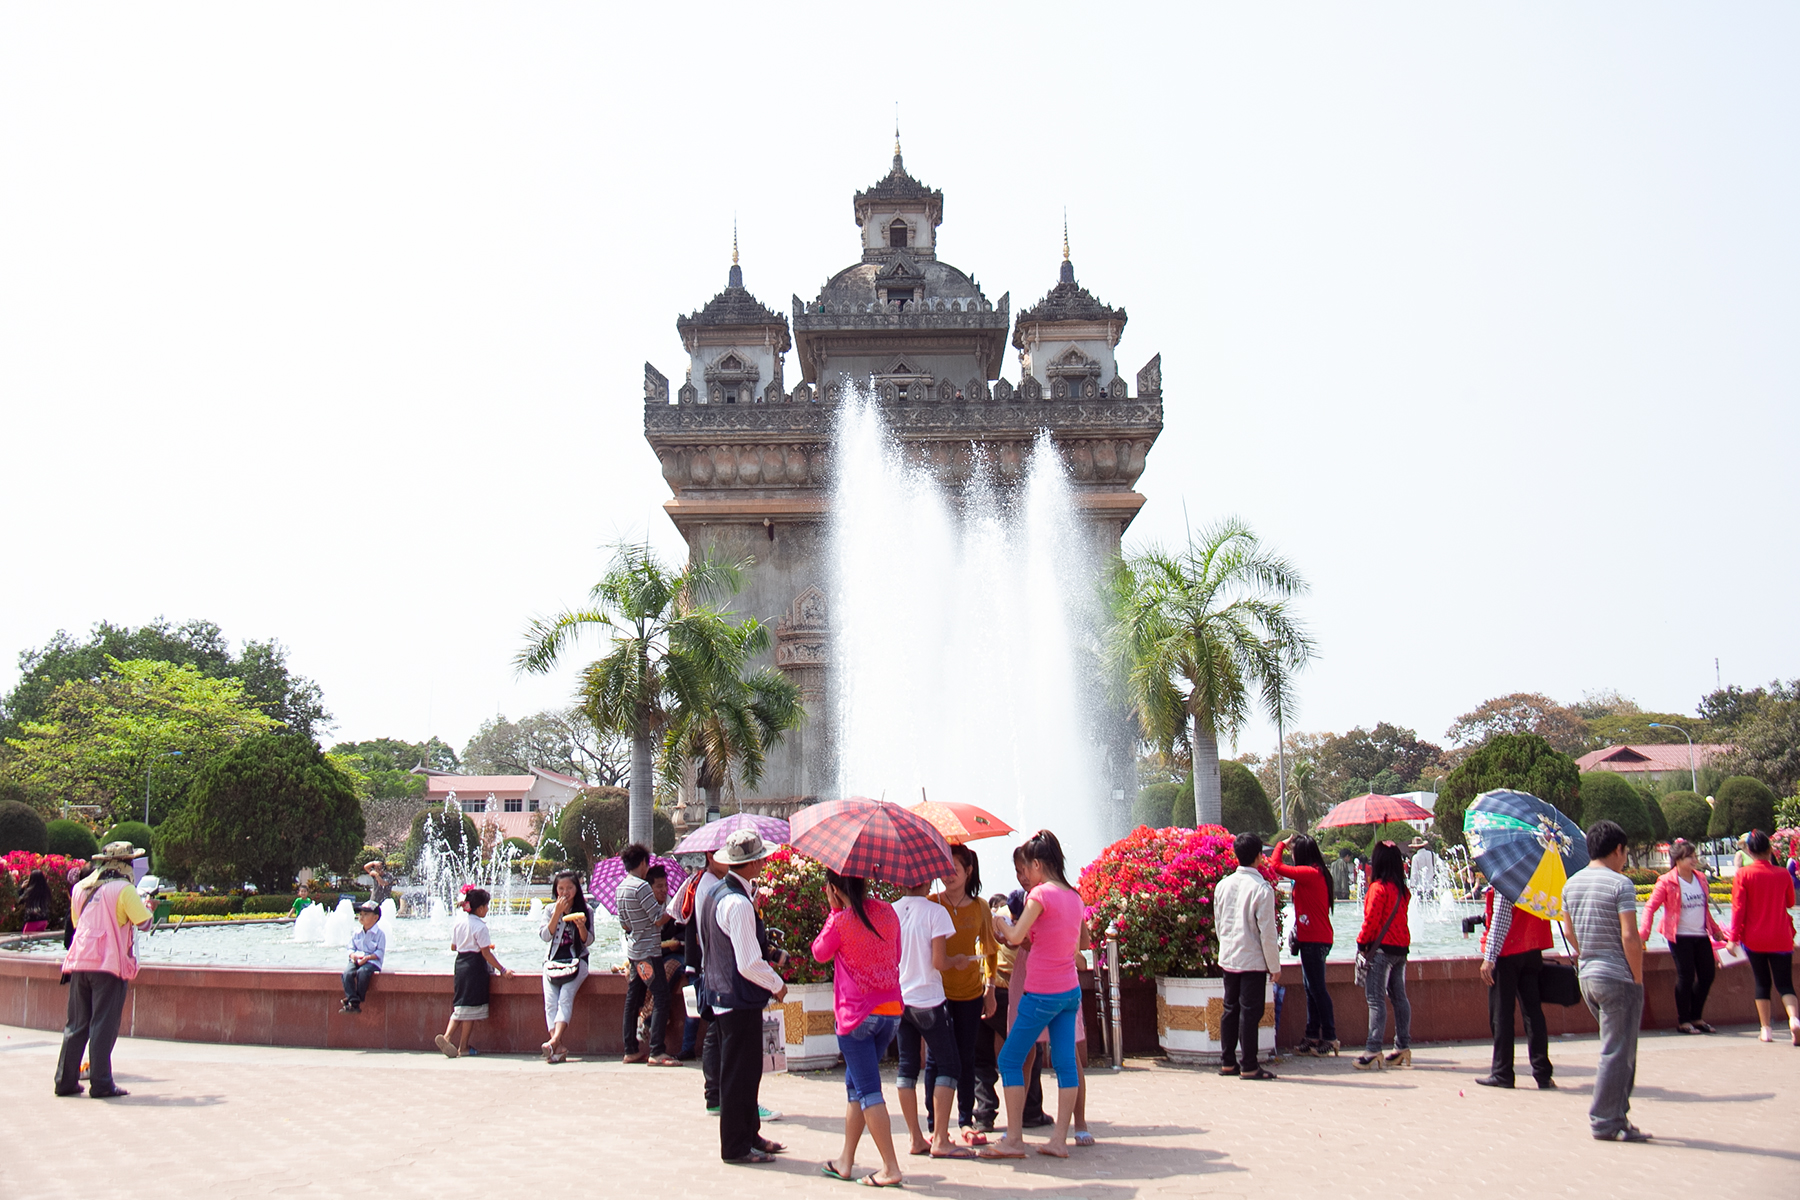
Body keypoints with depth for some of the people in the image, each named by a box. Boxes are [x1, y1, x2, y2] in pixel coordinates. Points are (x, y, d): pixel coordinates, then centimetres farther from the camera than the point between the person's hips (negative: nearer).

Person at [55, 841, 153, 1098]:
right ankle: (100, 1083, -3)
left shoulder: (80, 888, 13)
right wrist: (146, 906, 14)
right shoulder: (123, 889, -7)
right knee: (103, 1025, -3)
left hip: (79, 962, 6)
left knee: (76, 1024, 12)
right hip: (109, 964, -6)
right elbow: (144, 922, -6)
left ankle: (65, 1080, 14)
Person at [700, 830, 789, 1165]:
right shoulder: (739, 904, -24)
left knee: (742, 1070, 19)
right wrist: (777, 984, -8)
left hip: (720, 993, 10)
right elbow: (749, 965, -24)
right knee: (741, 1072, 0)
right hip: (740, 999, -10)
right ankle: (736, 1147, 9)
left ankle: (749, 1134, 30)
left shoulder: (715, 892, 8)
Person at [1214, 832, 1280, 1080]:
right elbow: (1267, 932, -13)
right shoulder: (1262, 889, -15)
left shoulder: (1223, 885, 3)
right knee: (1250, 1012, 0)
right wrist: (1275, 966, -4)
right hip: (1253, 960, -6)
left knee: (1230, 1009, 13)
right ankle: (1249, 1067, 3)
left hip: (1228, 958, 6)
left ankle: (1227, 1062, 19)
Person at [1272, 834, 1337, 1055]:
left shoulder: (1309, 873, -17)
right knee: (1312, 988, 13)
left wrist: (1282, 844, -5)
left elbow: (1276, 866, -19)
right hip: (1316, 938, 10)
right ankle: (1312, 1036, 19)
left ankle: (1330, 1038, 0)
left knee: (1317, 988, -4)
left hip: (1314, 940, -10)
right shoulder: (1318, 873, 12)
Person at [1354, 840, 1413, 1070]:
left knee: (1376, 999, -8)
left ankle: (1373, 1049, -11)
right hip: (1401, 948, 8)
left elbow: (1371, 919, -15)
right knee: (1398, 997, 12)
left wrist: (1362, 942, -4)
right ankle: (1403, 1048, 14)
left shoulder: (1378, 887, -13)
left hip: (1382, 947, -8)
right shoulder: (1402, 889, 10)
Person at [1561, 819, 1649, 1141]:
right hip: (1618, 979, -7)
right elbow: (1629, 937, -18)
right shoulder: (1620, 884, -13)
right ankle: (1606, 1123, 4)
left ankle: (1615, 1115, 22)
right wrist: (1638, 979, -9)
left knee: (1618, 1049, 20)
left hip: (1588, 978, 7)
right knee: (1617, 1052, 0)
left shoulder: (1571, 884, 9)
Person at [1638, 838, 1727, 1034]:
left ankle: (1696, 1017, 23)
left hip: (1701, 935, 6)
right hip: (1679, 936, -6)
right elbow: (1650, 907, -10)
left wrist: (1715, 929, 25)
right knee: (1686, 976, -5)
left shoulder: (1701, 878, 9)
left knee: (1707, 974, 7)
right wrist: (1644, 933, -20)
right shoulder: (1667, 882, -9)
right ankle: (1683, 1021, 8)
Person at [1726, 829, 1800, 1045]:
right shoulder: (1783, 874, -3)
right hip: (1781, 939, 1)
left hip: (1754, 939, -1)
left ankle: (1766, 1029, 10)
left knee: (1762, 983, 12)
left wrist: (1733, 938, -7)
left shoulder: (1743, 875, -8)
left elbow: (1738, 908, -11)